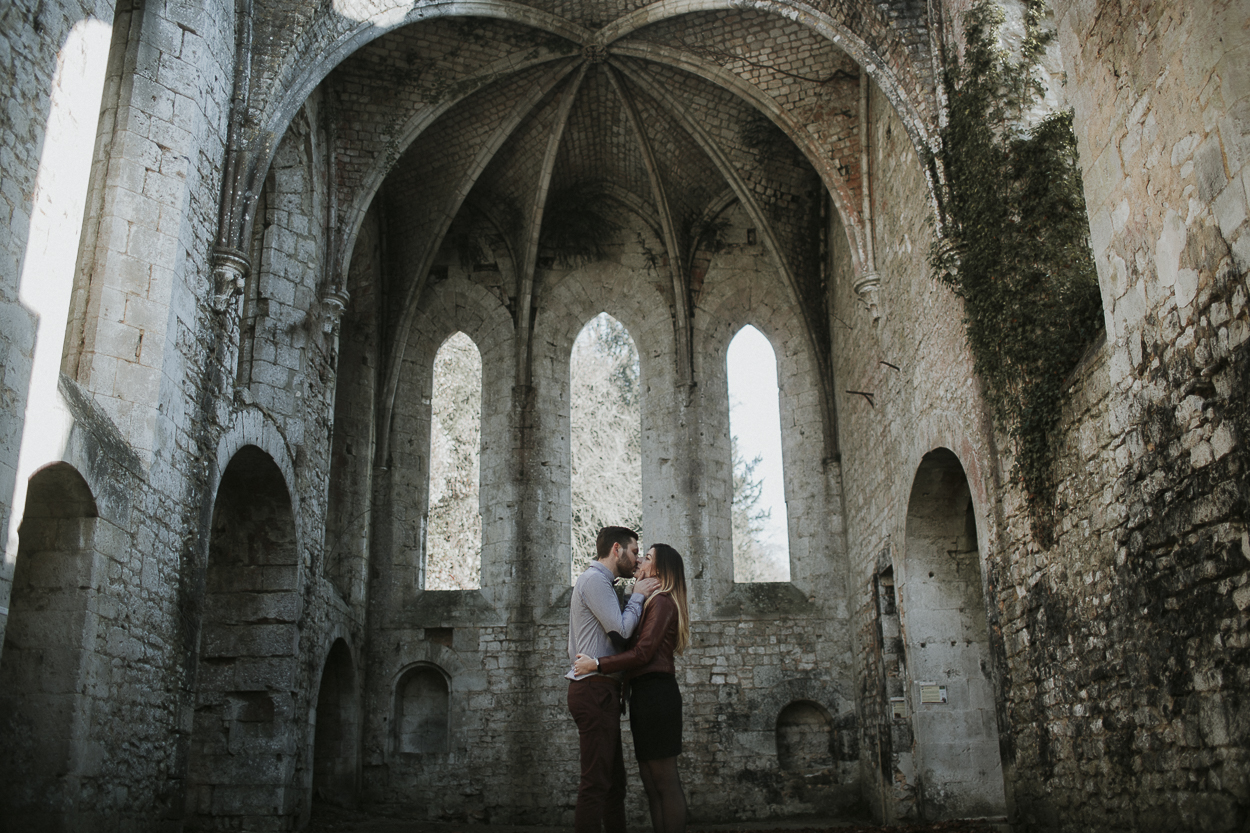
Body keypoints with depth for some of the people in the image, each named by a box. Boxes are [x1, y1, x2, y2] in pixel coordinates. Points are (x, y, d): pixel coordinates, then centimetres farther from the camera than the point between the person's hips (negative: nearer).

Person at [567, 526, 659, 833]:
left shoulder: (600, 582, 23)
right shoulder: (594, 579, -10)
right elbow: (621, 629, -16)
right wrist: (637, 596, -2)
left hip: (597, 692, 11)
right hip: (594, 689, -11)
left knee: (614, 780, 13)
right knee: (596, 781, -11)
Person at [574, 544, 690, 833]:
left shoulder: (661, 602, -9)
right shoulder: (654, 603, 21)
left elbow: (642, 653, -16)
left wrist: (596, 663, -13)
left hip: (655, 694, -10)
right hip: (647, 695, 10)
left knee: (665, 781, -7)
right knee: (651, 782, 10)